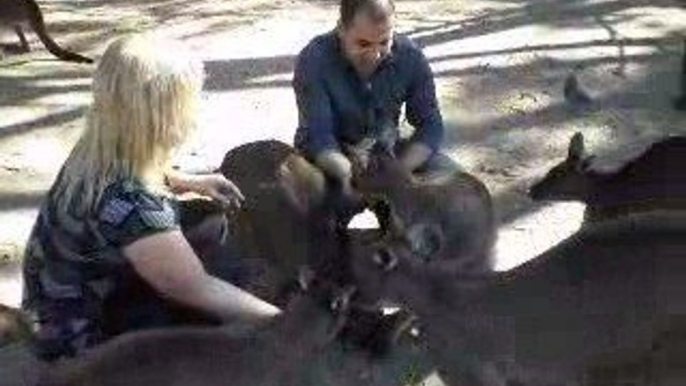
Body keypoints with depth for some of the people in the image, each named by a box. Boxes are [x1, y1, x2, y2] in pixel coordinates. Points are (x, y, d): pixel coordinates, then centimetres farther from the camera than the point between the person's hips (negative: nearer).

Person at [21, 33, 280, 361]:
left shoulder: (99, 152, -11)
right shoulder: (126, 205, -37)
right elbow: (199, 291, -29)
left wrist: (191, 182, 3)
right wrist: (282, 319, -20)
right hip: (85, 337, -9)